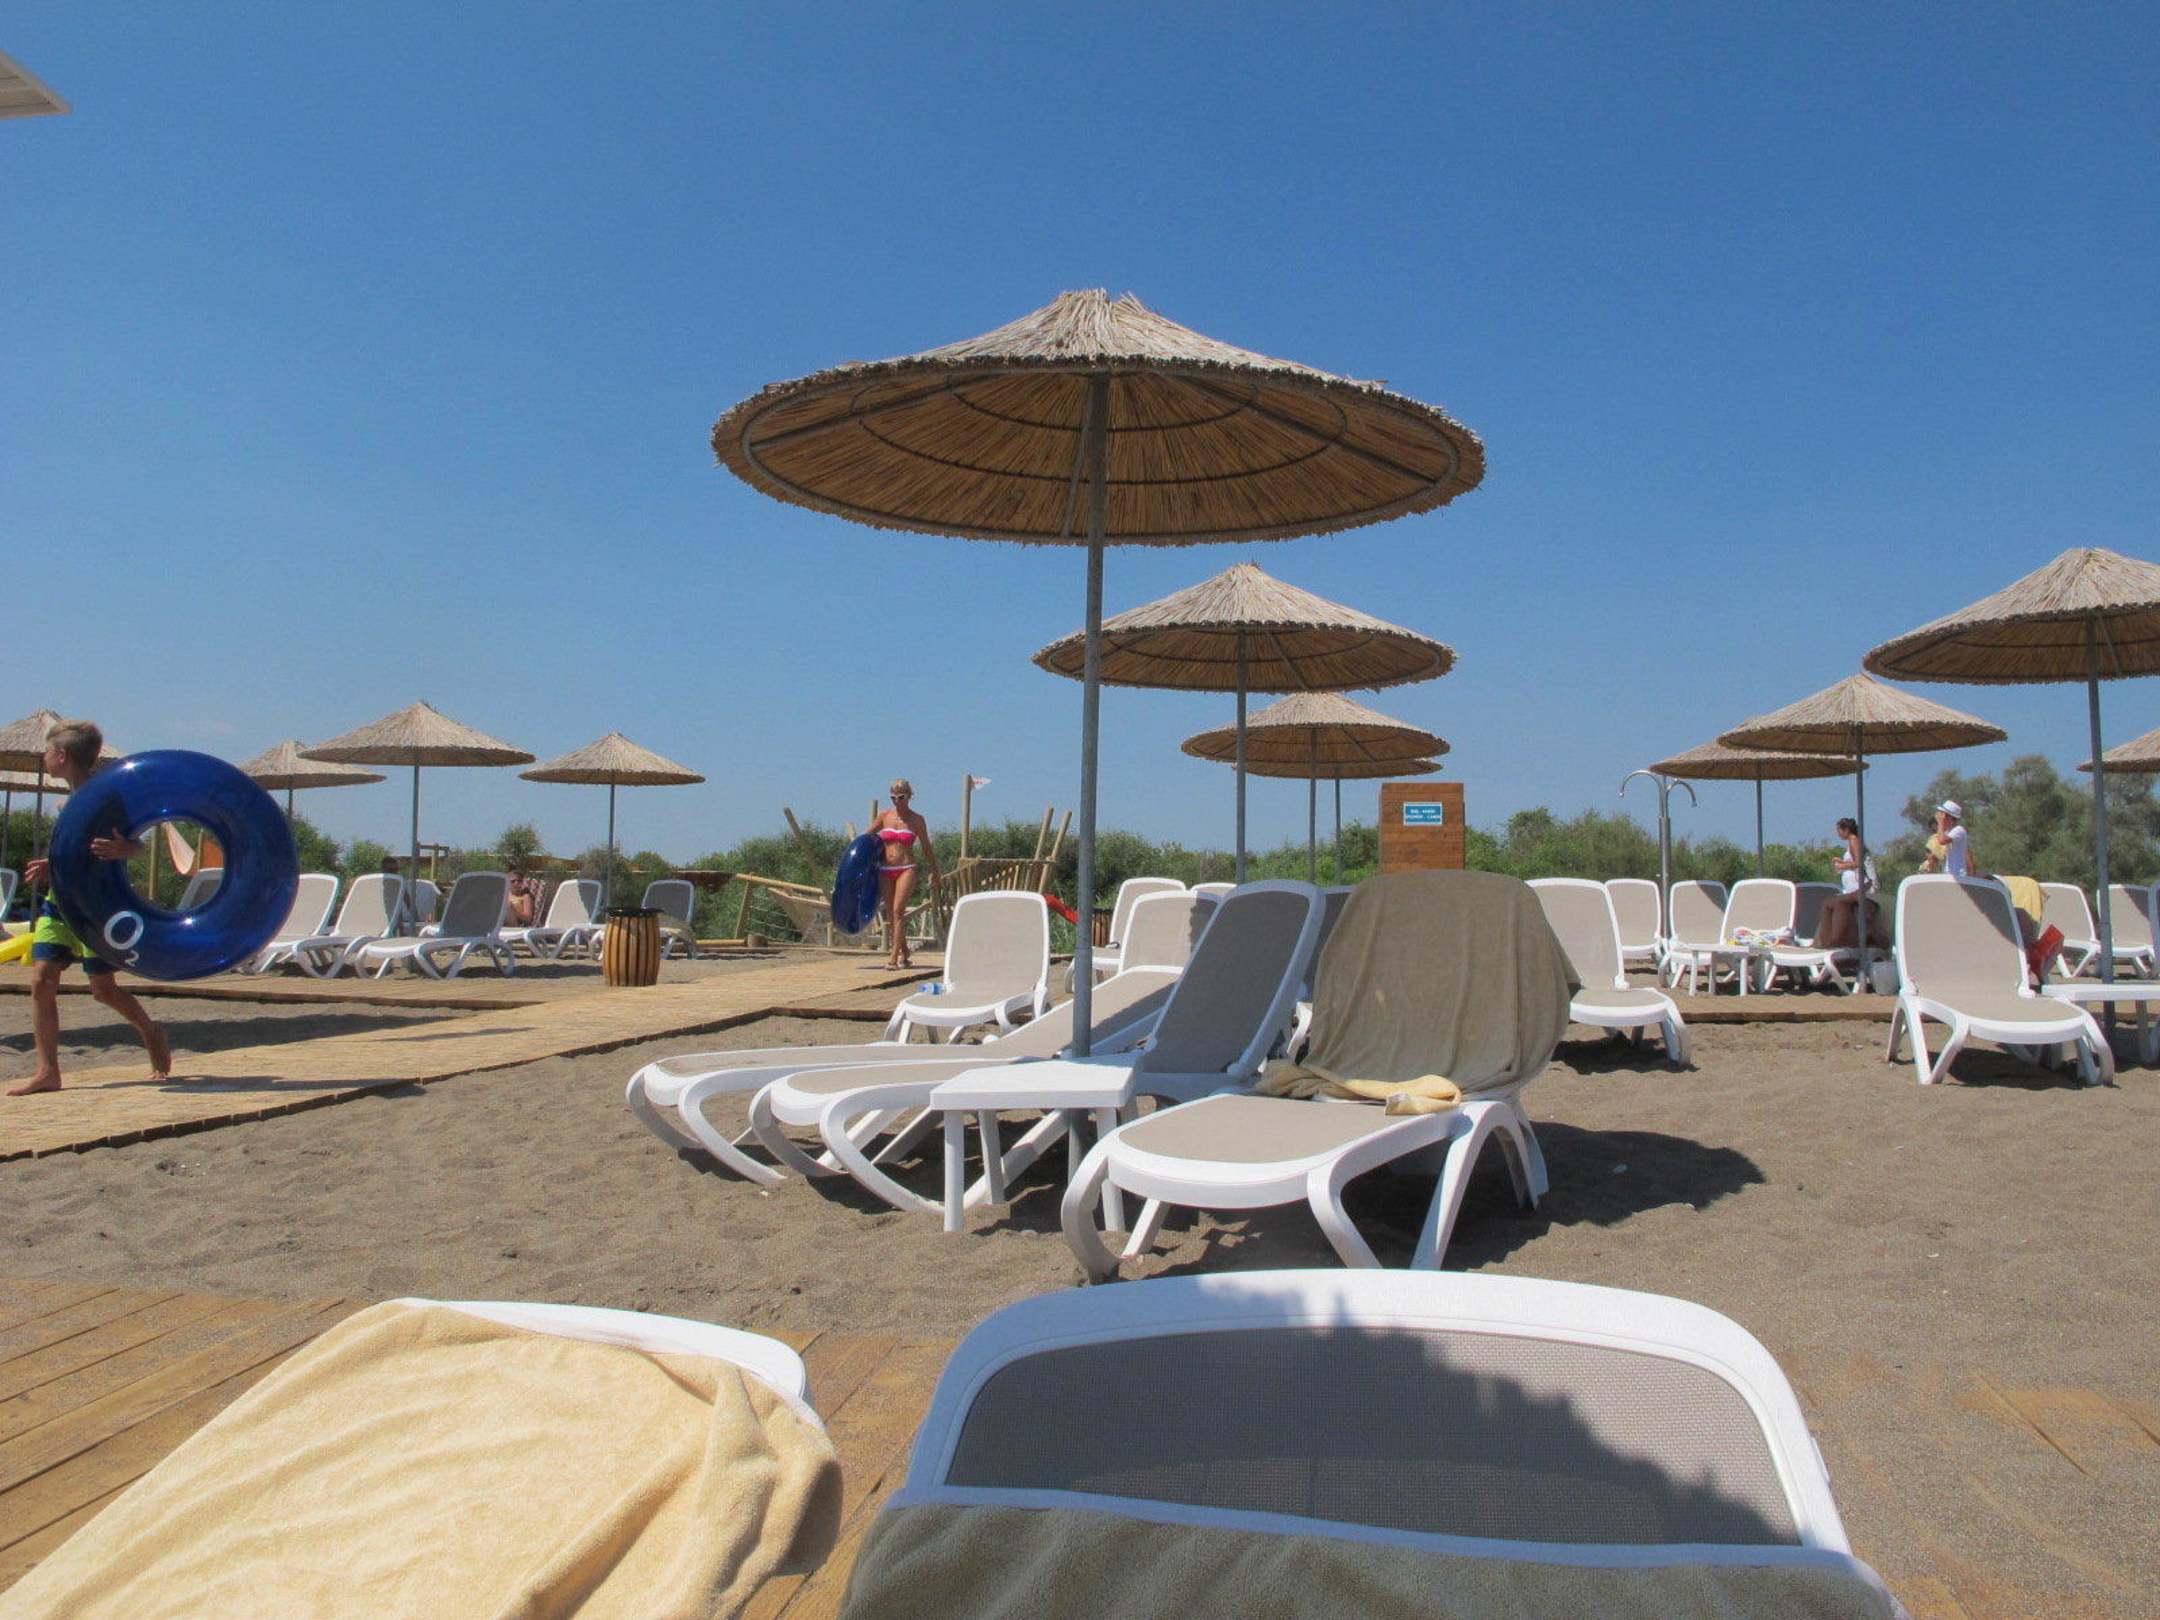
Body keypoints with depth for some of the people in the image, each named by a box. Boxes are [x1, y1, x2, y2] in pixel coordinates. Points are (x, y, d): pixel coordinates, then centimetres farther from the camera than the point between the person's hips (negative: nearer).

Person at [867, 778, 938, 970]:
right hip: (885, 870, 3)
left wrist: (934, 872, 15)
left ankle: (893, 956, -18)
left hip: (906, 869, -3)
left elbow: (926, 848, 11)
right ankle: (904, 953, 21)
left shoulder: (916, 820, 3)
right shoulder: (883, 816, 7)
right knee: (890, 913, 7)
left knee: (898, 911, -15)